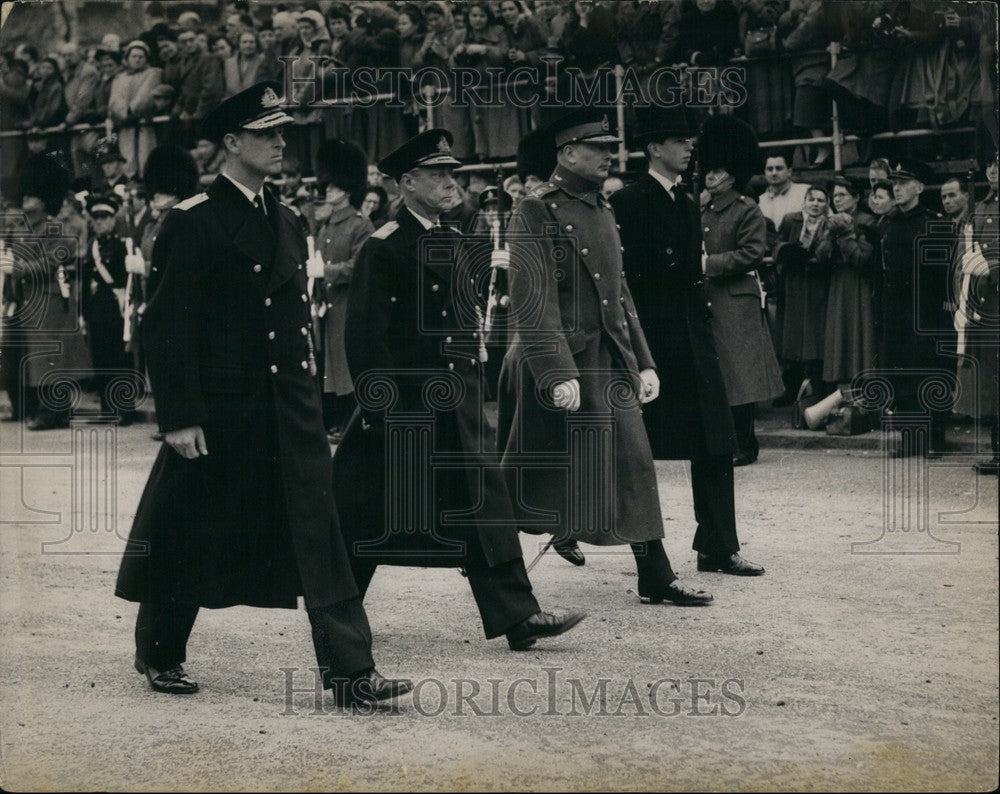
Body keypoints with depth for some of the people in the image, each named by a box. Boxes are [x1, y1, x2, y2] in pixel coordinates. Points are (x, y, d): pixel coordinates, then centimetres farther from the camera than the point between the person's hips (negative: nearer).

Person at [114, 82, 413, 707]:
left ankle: (351, 672, -3)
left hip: (289, 408, 6)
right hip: (220, 409, -6)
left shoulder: (286, 223, 13)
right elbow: (168, 326, -12)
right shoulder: (194, 222, -10)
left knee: (319, 531, -2)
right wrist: (179, 416, -16)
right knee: (191, 535, 8)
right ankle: (159, 654, 29)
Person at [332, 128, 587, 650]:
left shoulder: (451, 243, 13)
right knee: (367, 517, 4)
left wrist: (472, 386, 18)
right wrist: (377, 405, -16)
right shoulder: (383, 248, -11)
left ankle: (517, 616, -1)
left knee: (487, 506, 0)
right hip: (404, 407, -7)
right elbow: (365, 333, -14)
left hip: (457, 405, 7)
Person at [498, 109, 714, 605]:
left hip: (612, 360, 7)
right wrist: (558, 374, -24)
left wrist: (643, 361, 15)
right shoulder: (537, 213, -12)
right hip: (564, 361, -7)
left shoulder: (602, 212, 14)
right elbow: (533, 301, -19)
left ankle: (656, 579, 9)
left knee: (633, 463, 4)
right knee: (537, 472, 2)